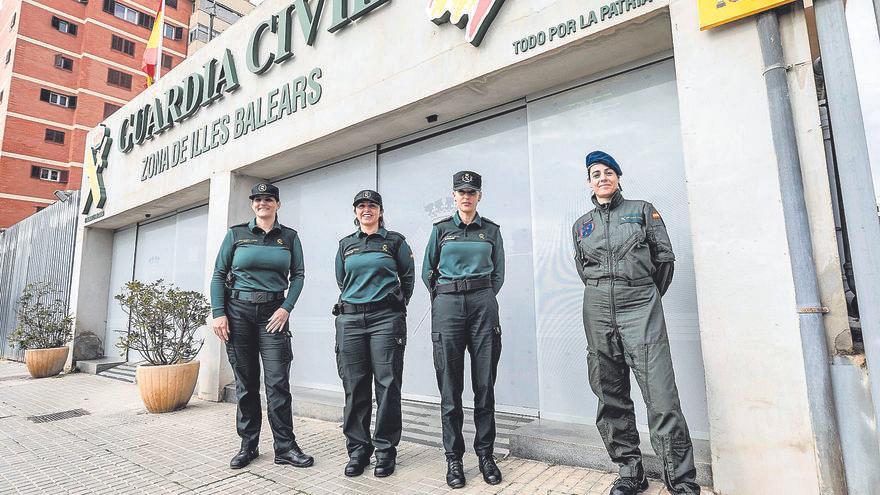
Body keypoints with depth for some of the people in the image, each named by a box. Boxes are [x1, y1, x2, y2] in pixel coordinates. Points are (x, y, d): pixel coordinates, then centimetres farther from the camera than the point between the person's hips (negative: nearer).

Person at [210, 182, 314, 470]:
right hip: (239, 310, 1)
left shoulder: (289, 237, 8)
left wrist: (286, 308, -7)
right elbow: (219, 275, 5)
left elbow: (298, 275, 5)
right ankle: (248, 445, 21)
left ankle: (285, 447, 6)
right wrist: (218, 313, -4)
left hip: (274, 312, 0)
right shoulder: (236, 234, 7)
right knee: (245, 382, 7)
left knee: (277, 381, -4)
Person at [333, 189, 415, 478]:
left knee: (387, 384, -3)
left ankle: (386, 450, 9)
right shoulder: (346, 245, 15)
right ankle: (358, 449, 16)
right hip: (350, 318, 3)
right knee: (355, 386, 4)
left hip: (386, 318, -3)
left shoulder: (395, 241, 7)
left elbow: (408, 277, 13)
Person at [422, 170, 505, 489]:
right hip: (447, 307, 0)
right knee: (450, 387, 1)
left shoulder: (491, 230, 11)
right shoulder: (441, 229, 9)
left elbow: (498, 273, 15)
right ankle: (453, 457, 14)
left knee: (484, 384, 3)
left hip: (483, 305, 1)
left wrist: (482, 297, 11)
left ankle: (485, 454, 17)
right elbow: (427, 272, 14)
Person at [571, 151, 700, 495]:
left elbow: (665, 257, 8)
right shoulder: (581, 225, 14)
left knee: (662, 398, -9)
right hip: (598, 312, 3)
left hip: (641, 308, -2)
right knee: (611, 398, 6)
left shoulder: (642, 210, 8)